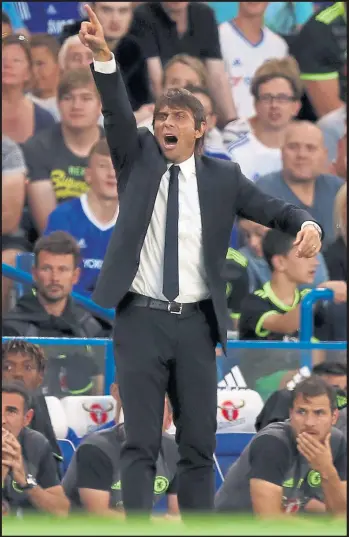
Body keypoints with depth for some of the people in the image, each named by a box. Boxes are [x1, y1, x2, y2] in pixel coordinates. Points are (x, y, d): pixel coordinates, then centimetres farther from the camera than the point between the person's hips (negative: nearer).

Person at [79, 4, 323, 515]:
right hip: (141, 319, -1)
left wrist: (307, 223, -18)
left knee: (199, 444, 5)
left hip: (196, 322, 1)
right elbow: (117, 113, -8)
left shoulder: (222, 176, 7)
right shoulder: (138, 159, 6)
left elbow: (273, 209, 5)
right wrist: (103, 57, -25)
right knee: (140, 443, -5)